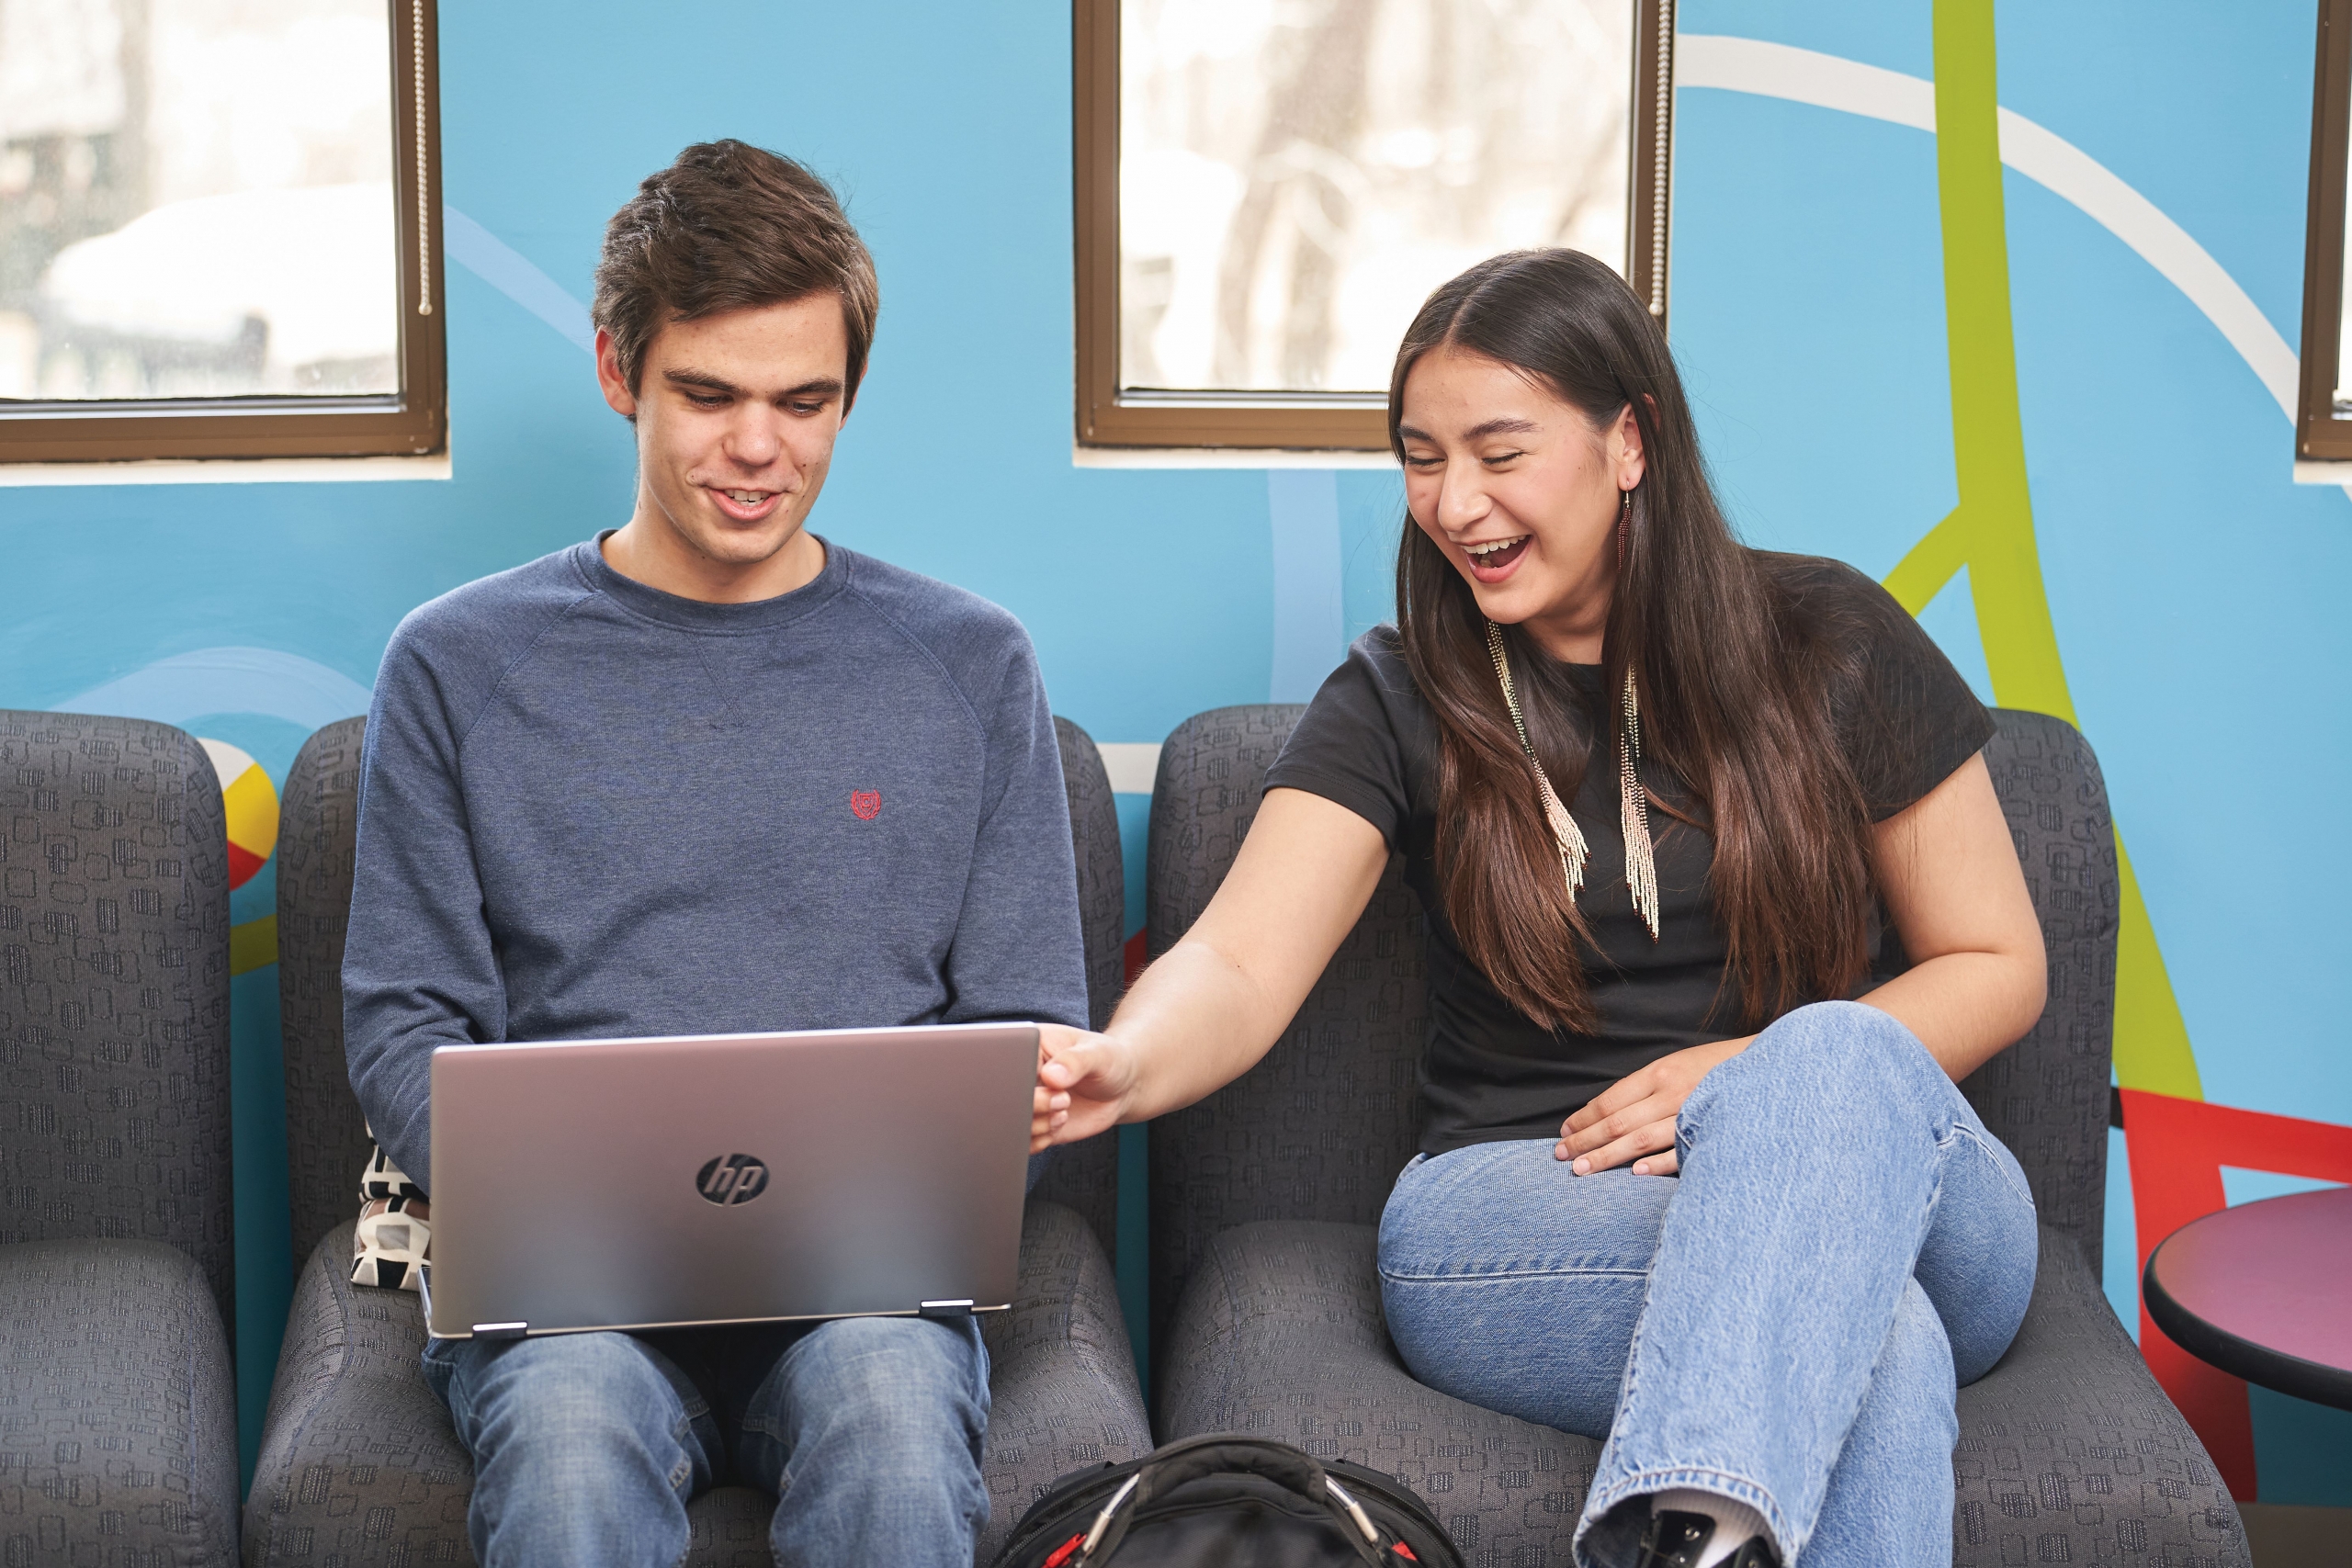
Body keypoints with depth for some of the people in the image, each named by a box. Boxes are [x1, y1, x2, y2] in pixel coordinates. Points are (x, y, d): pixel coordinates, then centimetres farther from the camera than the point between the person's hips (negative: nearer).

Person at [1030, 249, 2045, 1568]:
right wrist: (1119, 1068, -33)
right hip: (1525, 1206, -1)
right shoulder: (1400, 702, 6)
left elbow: (2000, 963, 8)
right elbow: (1239, 966, -8)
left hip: (1882, 1173, 2)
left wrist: (1756, 1080, -10)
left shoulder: (1828, 644, 5)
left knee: (1840, 1057, -40)